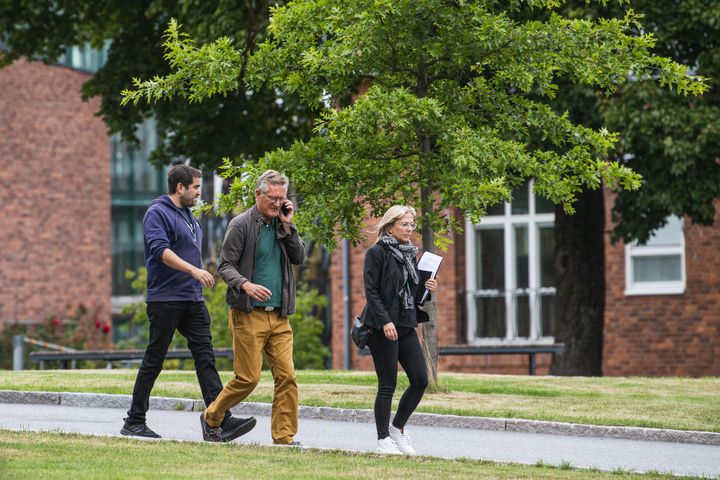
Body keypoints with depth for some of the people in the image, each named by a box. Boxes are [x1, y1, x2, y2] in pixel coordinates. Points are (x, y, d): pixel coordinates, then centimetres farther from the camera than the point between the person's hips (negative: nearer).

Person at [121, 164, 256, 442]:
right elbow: (160, 250, -23)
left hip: (193, 300, 8)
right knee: (154, 360, -1)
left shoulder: (188, 216, 20)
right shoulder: (158, 213, -8)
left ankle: (222, 421, -11)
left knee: (206, 358, -3)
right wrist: (194, 270, -32)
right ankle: (134, 421, 9)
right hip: (165, 300, -8)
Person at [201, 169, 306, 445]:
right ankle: (211, 417, 16)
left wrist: (288, 226, -3)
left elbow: (299, 258, 7)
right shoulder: (242, 225, -5)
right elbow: (225, 266, -8)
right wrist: (246, 285, -25)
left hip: (279, 316, 5)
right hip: (249, 315, -5)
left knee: (286, 376, -3)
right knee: (248, 378, -5)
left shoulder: (282, 226, 13)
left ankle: (284, 436, 2)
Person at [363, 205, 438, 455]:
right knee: (387, 385, -3)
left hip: (406, 326, 7)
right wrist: (385, 321, -21)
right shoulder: (377, 253, -7)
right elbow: (371, 292, -13)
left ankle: (397, 427, 17)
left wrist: (427, 289, 1)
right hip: (384, 327, -7)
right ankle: (383, 439, 6)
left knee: (420, 380, 1)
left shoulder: (409, 254, 15)